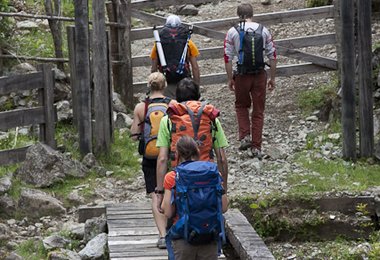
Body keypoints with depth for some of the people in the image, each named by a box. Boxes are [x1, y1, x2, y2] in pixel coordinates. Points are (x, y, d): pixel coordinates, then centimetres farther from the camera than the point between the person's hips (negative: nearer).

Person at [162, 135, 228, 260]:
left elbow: (168, 213, -7)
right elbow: (224, 207, 0)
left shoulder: (172, 177, -7)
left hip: (183, 237, -2)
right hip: (210, 236, 2)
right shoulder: (214, 173, -2)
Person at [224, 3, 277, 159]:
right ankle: (256, 147, 7)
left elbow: (228, 57, -3)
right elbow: (272, 56, 3)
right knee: (258, 111, 9)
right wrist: (272, 78, 10)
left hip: (242, 75, -1)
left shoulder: (233, 32, -3)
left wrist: (230, 79, 5)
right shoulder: (263, 31, 2)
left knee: (241, 106, 22)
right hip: (260, 75, 1)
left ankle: (245, 137, 6)